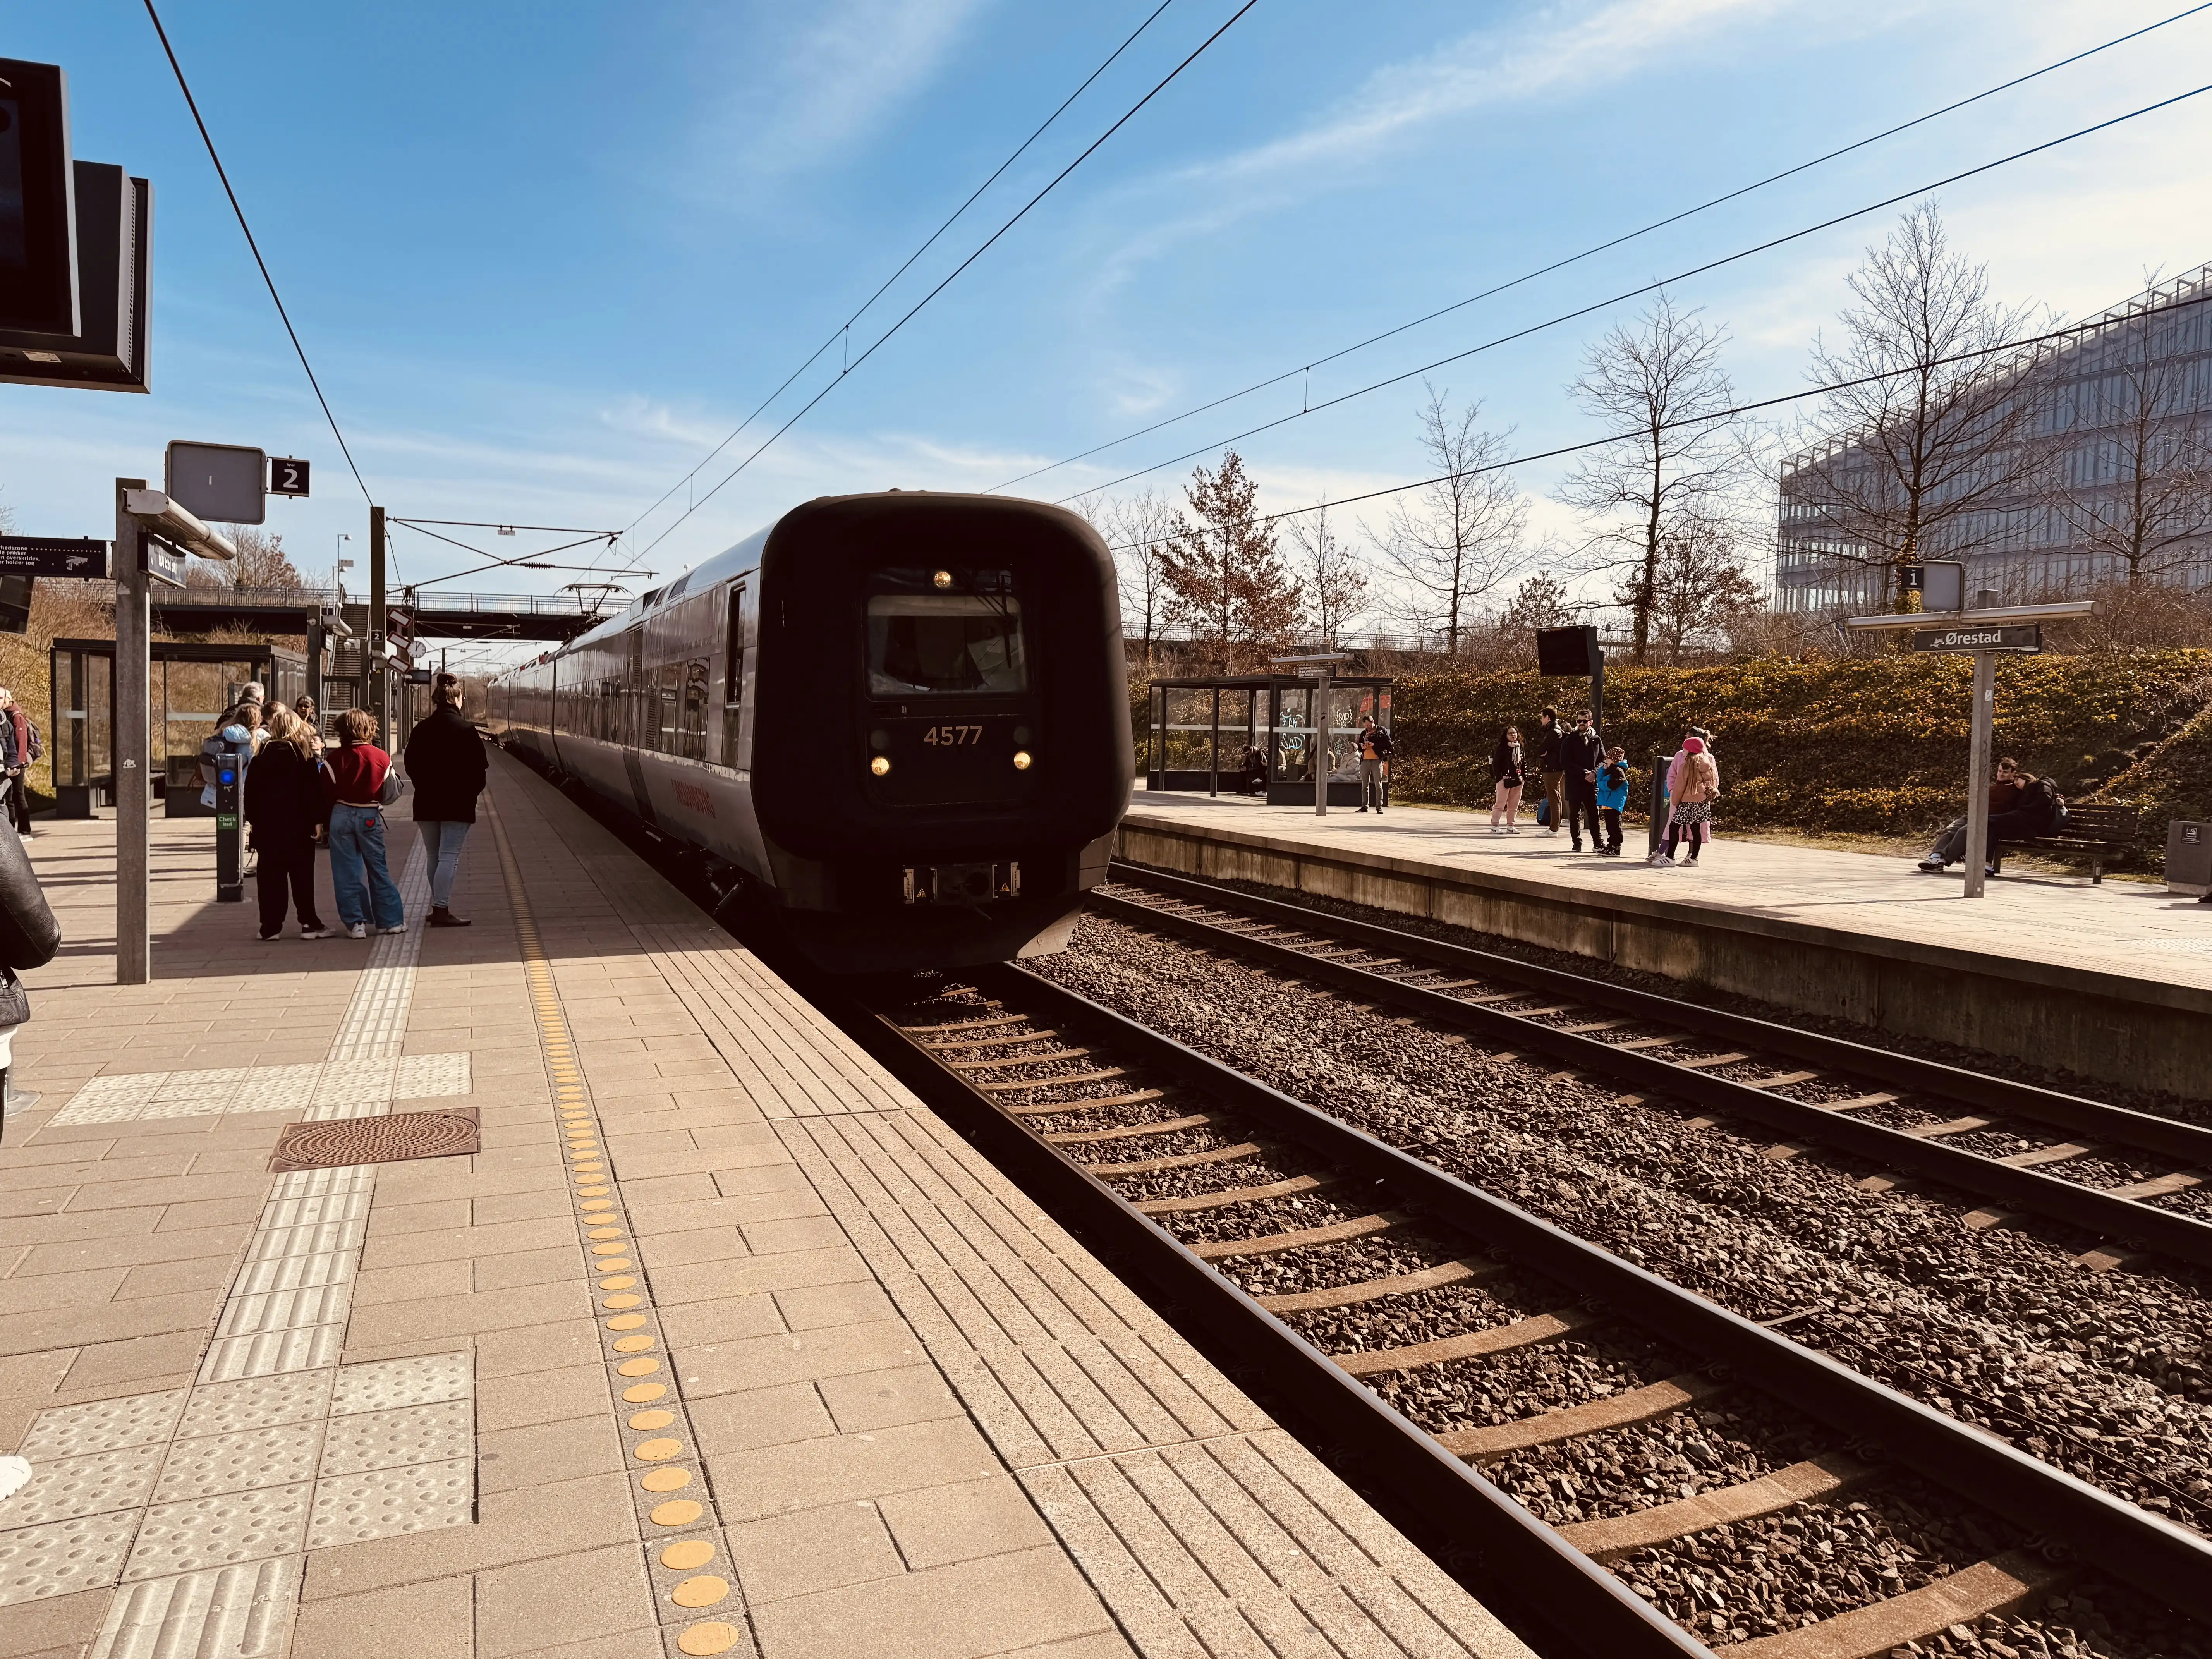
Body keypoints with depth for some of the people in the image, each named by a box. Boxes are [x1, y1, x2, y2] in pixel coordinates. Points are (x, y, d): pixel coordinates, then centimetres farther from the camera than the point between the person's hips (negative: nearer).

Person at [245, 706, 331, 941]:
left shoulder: (262, 754, 3)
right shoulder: (304, 754, -5)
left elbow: (251, 790, 4)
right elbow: (313, 789, -8)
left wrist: (254, 820, 11)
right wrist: (317, 821, -5)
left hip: (267, 825, 2)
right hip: (298, 825, -2)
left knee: (269, 875, 6)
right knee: (302, 874, 4)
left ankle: (271, 927, 7)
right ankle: (309, 924, 5)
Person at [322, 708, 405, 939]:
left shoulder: (334, 760, -6)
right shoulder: (381, 757, -3)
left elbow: (326, 793, -3)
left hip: (341, 816, -1)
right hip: (370, 817, 1)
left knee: (346, 873, 6)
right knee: (378, 869, 11)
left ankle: (355, 923, 5)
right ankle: (390, 920, 13)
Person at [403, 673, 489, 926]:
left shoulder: (421, 729, 3)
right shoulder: (465, 729, -10)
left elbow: (411, 765, 8)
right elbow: (478, 766, -9)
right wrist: (473, 792, 5)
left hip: (426, 803, 5)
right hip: (457, 803, -5)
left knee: (433, 856, 14)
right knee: (449, 857, -5)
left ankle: (438, 907, 20)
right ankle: (441, 910, -9)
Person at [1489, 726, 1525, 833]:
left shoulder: (1521, 749, 12)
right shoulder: (1502, 748, -4)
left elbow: (1524, 764, 16)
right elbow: (1495, 764, -8)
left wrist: (1525, 779, 10)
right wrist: (1498, 778, -14)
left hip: (1517, 780, 6)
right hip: (1505, 779, -6)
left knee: (1514, 805, 8)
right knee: (1500, 804, -6)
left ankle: (1511, 826, 15)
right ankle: (1494, 826, -2)